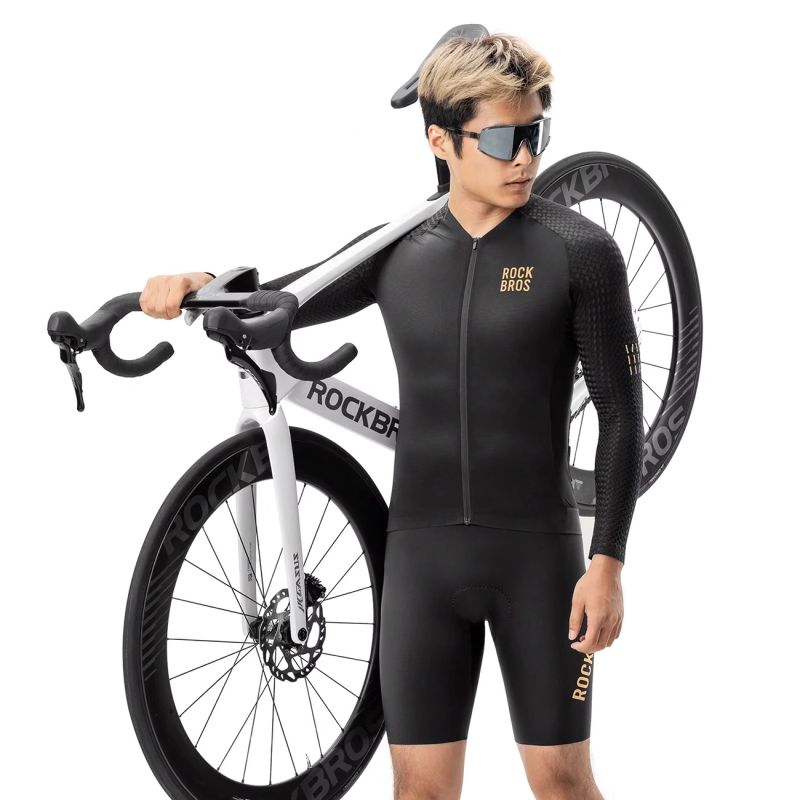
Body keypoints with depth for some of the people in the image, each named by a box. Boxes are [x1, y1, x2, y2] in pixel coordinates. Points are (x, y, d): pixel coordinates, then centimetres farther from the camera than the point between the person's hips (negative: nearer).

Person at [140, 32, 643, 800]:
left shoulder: (580, 250, -5)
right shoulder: (397, 253, 4)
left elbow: (620, 413, -5)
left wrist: (608, 561, -10)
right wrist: (196, 286, -12)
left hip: (536, 551, -3)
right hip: (422, 551, 3)